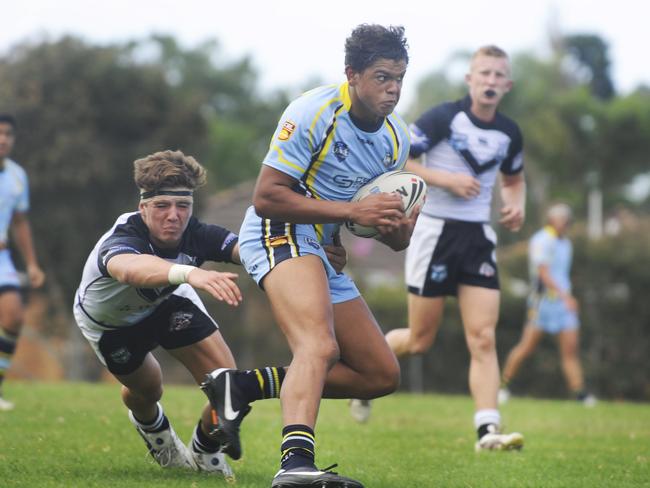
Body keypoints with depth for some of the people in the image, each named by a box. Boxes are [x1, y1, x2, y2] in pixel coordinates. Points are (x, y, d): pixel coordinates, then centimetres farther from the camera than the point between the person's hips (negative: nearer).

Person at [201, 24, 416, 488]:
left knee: (382, 374, 8)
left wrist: (397, 229, -10)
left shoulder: (397, 137, 8)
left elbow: (394, 235, 16)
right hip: (281, 233, -9)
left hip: (326, 254, 9)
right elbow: (266, 198, -19)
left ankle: (242, 387, 7)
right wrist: (352, 211, -23)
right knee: (320, 346, -35)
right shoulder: (313, 113, -15)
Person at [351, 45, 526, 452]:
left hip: (478, 237, 4)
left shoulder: (509, 134, 8)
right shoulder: (444, 117, -9)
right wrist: (446, 179, -19)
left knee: (483, 337, -9)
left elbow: (514, 179, 26)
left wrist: (516, 206, 4)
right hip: (435, 231, -4)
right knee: (420, 340, 3)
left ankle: (488, 430, -13)